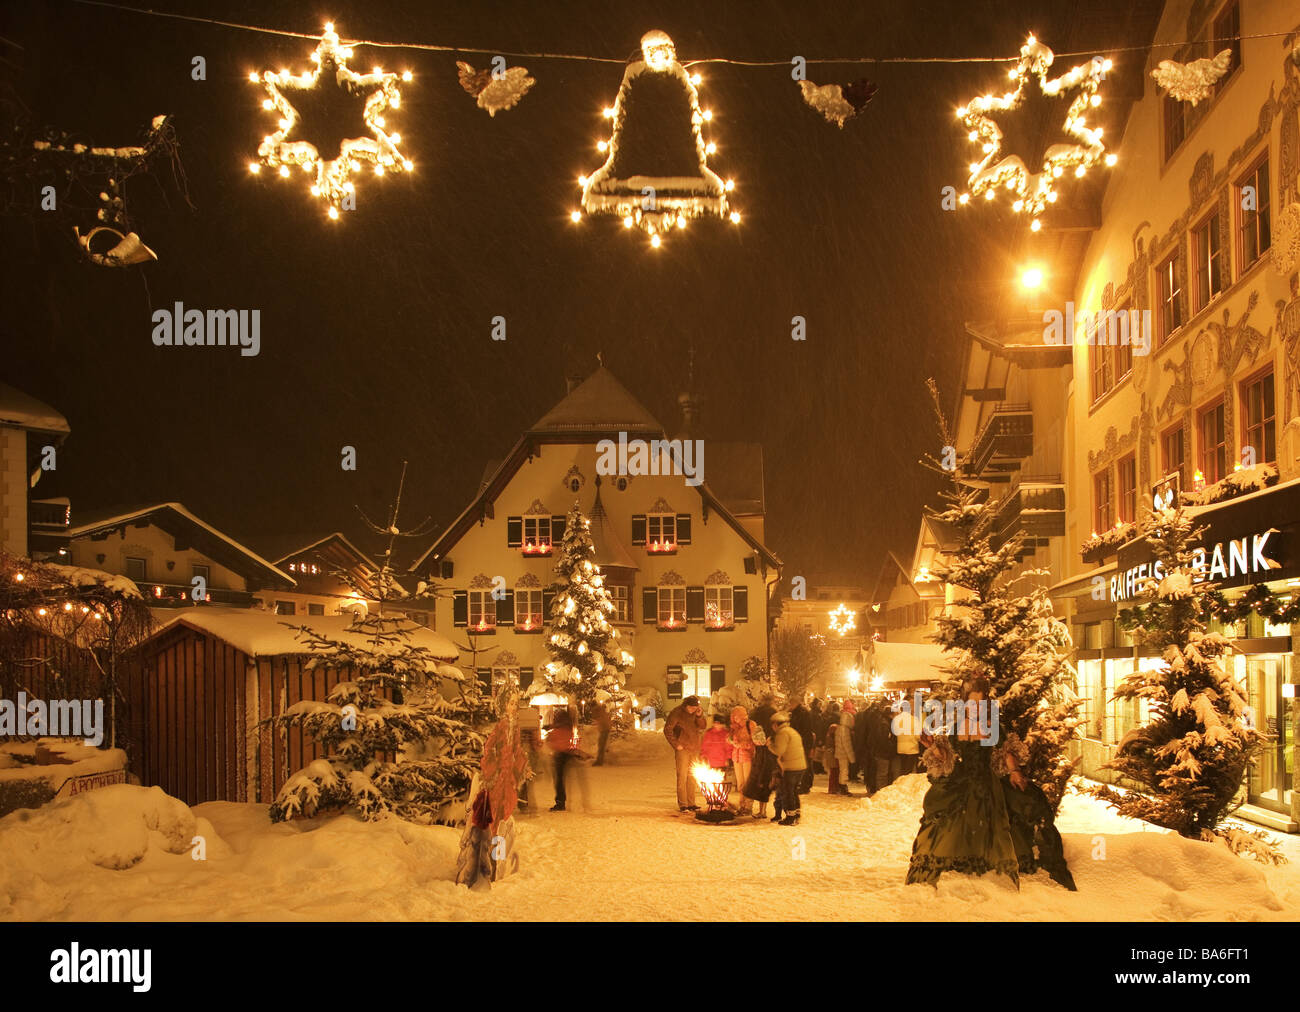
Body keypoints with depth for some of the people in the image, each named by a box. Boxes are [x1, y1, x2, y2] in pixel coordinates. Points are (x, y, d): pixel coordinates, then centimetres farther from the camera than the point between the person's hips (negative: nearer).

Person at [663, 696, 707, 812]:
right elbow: (667, 730, -10)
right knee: (682, 776, -6)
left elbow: (702, 727, 5)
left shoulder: (696, 712, 5)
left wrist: (700, 716, -12)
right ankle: (682, 804, -3)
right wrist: (676, 745, -14)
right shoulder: (677, 713, -11)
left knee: (692, 777, 10)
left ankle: (691, 803, 17)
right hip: (682, 749, -6)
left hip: (694, 749, 6)